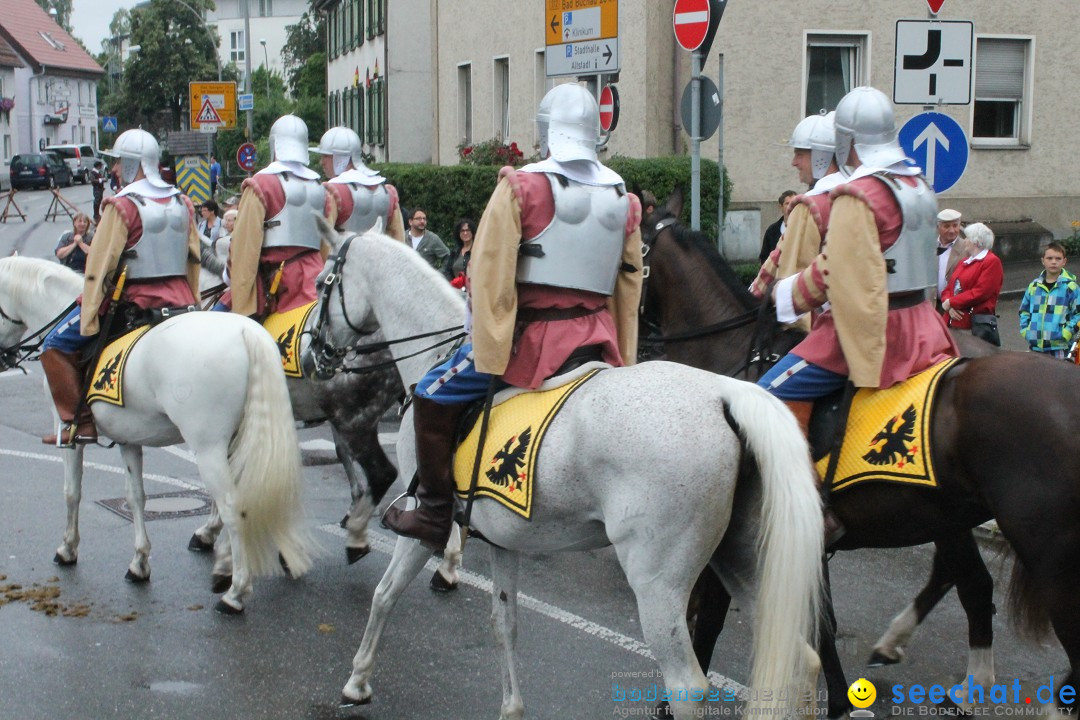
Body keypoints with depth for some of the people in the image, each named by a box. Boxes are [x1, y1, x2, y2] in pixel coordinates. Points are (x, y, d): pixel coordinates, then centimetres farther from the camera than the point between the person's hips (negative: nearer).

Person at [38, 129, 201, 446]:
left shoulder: (121, 206, -13)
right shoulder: (183, 203, 8)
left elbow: (100, 266, -14)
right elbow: (194, 260, 13)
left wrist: (87, 322, -12)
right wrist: (190, 306, 20)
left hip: (131, 300, -6)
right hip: (178, 300, 6)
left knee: (56, 347, 5)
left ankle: (79, 422, 0)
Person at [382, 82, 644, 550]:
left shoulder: (521, 186, -8)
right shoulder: (624, 200, 8)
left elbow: (491, 276, -15)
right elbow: (629, 287, 9)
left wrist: (489, 357, -15)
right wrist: (621, 361, 14)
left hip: (533, 335, -5)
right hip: (600, 343, 6)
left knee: (434, 398, 7)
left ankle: (436, 513, 8)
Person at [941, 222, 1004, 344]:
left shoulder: (992, 262, -4)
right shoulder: (964, 262, 22)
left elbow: (980, 293, -15)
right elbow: (948, 289, 17)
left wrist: (951, 303, -12)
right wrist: (949, 307, -5)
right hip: (953, 323, 8)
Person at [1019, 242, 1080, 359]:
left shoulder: (1070, 287, -3)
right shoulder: (1034, 286, 11)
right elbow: (1024, 311, 21)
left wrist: (1066, 333, -12)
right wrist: (1025, 331, 9)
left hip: (1059, 347, -5)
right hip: (1035, 345, 5)